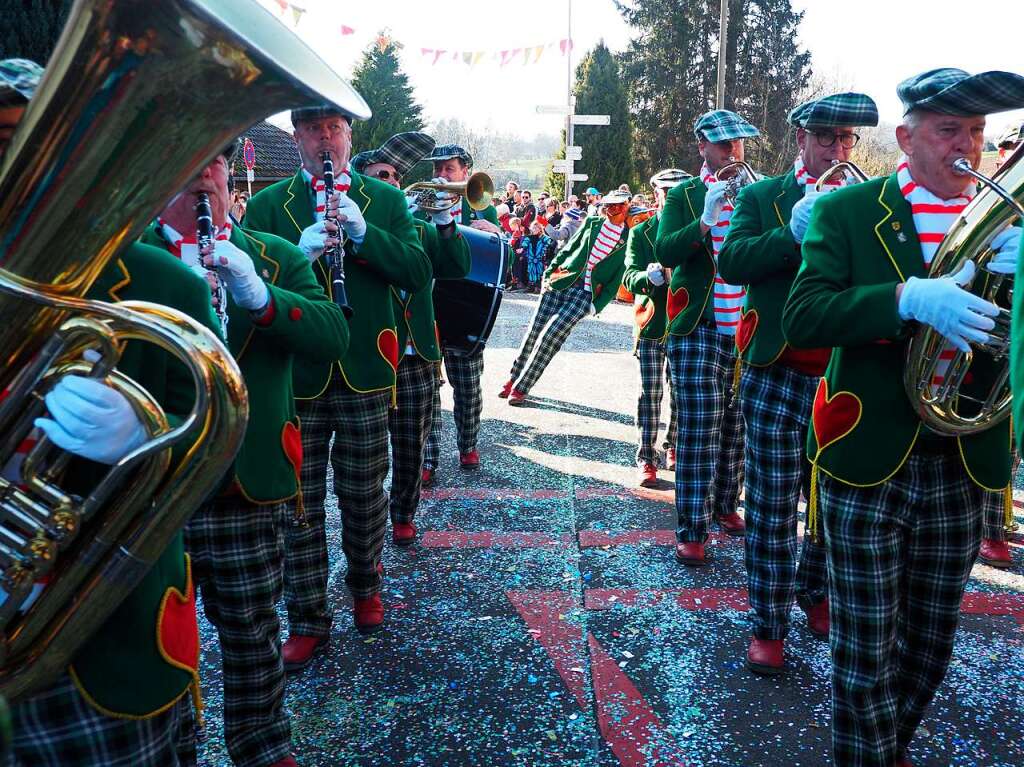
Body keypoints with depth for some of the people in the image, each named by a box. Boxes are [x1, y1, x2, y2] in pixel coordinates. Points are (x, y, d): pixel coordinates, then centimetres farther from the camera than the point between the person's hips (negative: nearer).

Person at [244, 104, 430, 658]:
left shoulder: (385, 201, 6)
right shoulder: (266, 205, 4)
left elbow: (418, 273, -5)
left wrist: (363, 232, -18)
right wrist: (299, 253, -22)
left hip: (364, 372, 1)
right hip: (296, 377, 0)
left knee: (364, 496, 12)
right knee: (299, 504, 6)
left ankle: (365, 587, 37)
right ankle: (308, 621, 22)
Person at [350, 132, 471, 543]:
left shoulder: (419, 228, 12)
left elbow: (458, 268, 2)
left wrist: (445, 223, -11)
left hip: (417, 357, 4)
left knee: (411, 447, 12)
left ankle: (403, 514, 32)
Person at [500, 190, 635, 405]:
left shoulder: (628, 240, 3)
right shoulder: (592, 222, 11)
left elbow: (616, 280, 3)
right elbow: (568, 248, 15)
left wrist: (596, 306, -2)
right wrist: (549, 272, 7)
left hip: (584, 293, -3)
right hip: (559, 282, 3)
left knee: (551, 335, -14)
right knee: (534, 332, 0)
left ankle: (520, 388, -4)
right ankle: (513, 379, 19)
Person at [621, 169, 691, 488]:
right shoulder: (640, 232, 5)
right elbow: (629, 276, -5)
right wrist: (647, 277, -27)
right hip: (651, 324, -1)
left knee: (681, 393, 9)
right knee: (650, 394, 0)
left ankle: (672, 447, 27)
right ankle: (646, 458, 5)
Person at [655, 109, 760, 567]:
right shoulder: (684, 195, 4)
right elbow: (665, 253, -10)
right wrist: (705, 221, -23)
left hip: (745, 330, 4)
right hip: (698, 329, -3)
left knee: (736, 426, 11)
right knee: (698, 430, -7)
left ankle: (724, 506, 31)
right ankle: (691, 531, 1)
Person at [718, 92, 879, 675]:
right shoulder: (762, 197, 3)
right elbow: (731, 261, -13)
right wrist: (796, 233, -25)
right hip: (778, 378, -3)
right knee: (773, 507, 1)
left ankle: (814, 592, 38)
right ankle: (769, 625, 13)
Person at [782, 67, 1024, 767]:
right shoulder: (847, 211, -3)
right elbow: (802, 316, -15)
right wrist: (910, 298, -28)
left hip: (963, 468, 4)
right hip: (869, 462, -4)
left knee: (930, 649, 18)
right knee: (866, 655, 4)